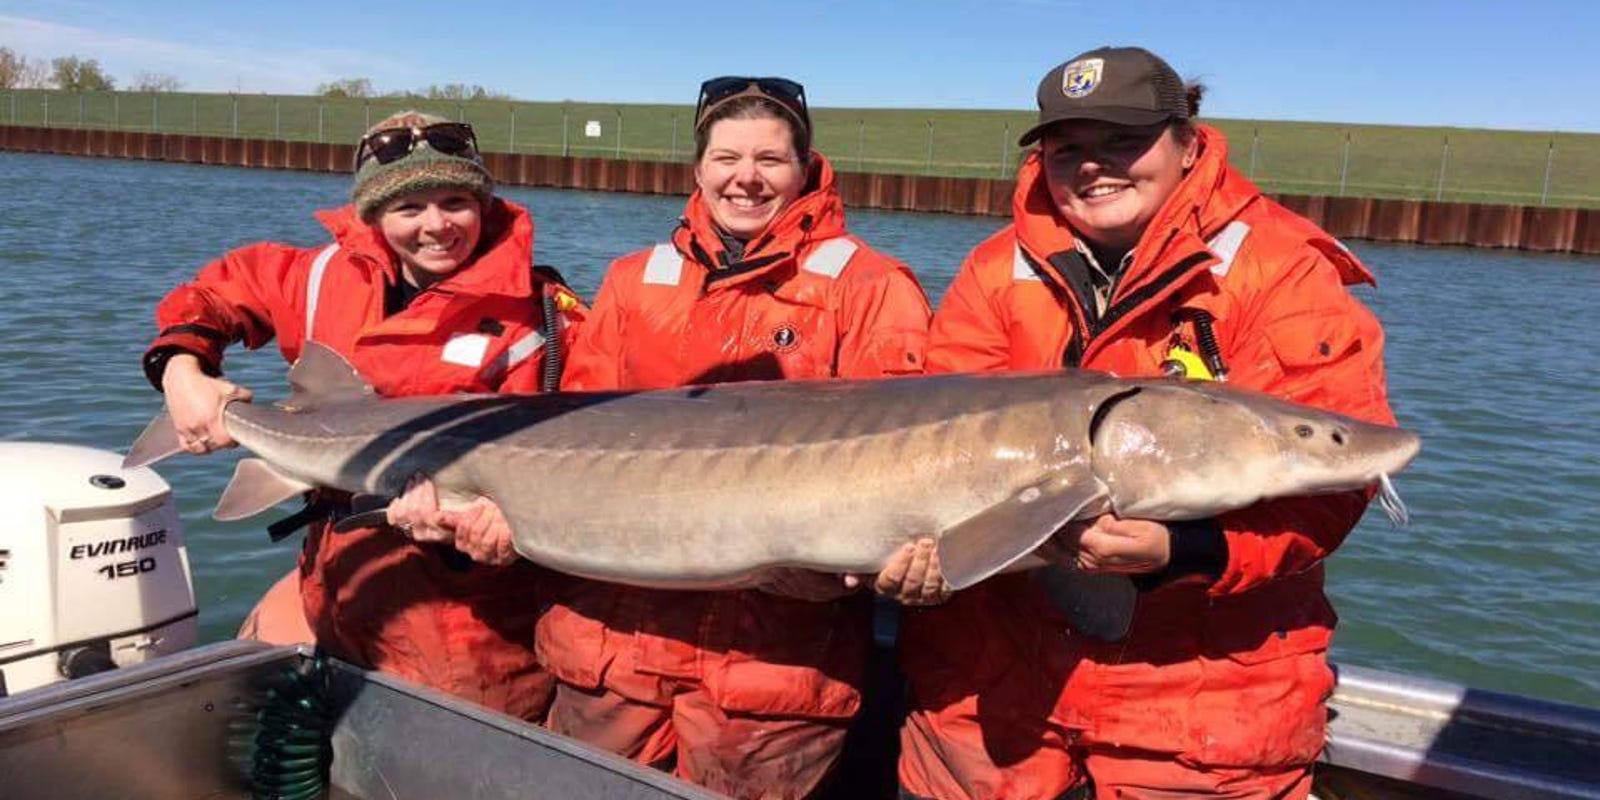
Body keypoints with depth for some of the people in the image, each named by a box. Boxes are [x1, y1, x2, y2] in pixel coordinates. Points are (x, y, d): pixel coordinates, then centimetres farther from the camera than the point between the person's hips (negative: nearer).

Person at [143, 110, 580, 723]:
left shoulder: (532, 319, -14)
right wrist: (181, 368, 0)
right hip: (332, 580, 6)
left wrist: (490, 523, -39)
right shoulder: (335, 278, 2)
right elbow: (221, 288, 17)